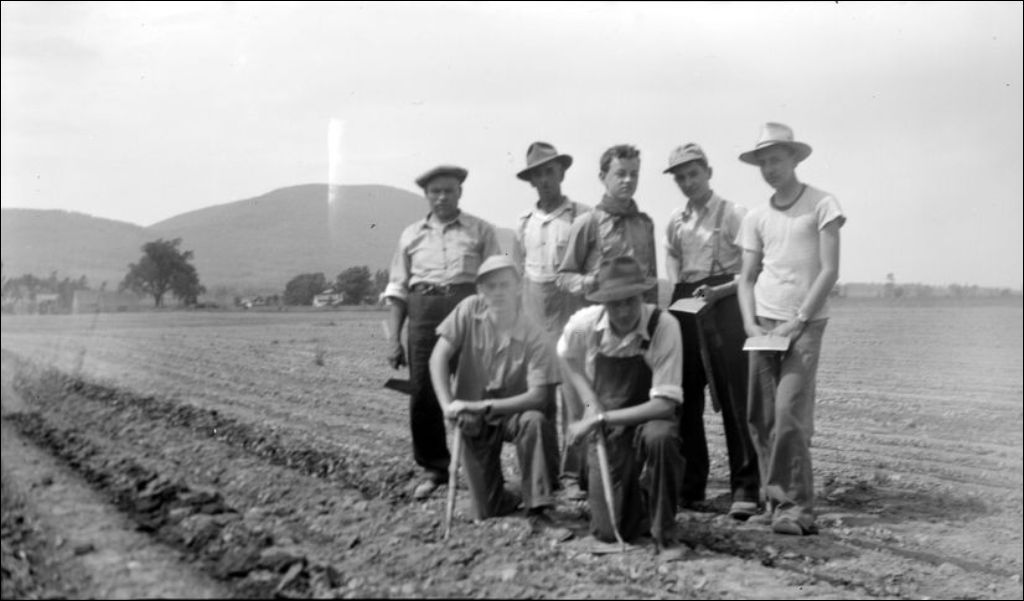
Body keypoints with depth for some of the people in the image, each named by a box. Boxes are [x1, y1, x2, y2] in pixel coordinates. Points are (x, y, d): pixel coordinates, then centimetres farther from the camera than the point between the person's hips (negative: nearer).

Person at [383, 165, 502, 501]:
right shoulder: (411, 235, 16)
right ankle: (433, 469, 16)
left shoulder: (481, 231, 9)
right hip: (423, 312, 2)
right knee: (422, 394, 1)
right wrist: (393, 338, 8)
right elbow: (397, 289, 15)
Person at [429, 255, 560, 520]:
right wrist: (448, 405, -22)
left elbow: (538, 396, -23)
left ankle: (539, 503, -24)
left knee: (534, 421, -38)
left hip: (513, 412, -1)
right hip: (473, 420, 1)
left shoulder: (536, 338, -18)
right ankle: (501, 498, 32)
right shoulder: (469, 310, -10)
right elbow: (439, 357, -11)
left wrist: (484, 406, -30)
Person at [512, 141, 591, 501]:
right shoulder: (525, 222, 13)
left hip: (570, 306, -4)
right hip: (532, 309, 5)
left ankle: (572, 474, 0)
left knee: (574, 391, -7)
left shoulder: (582, 217, -2)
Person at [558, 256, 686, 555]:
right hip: (604, 429, 2)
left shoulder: (663, 326, -23)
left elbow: (665, 403, -24)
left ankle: (664, 531, -16)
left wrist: (600, 418, -25)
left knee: (659, 437, -39)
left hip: (648, 419, -2)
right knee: (609, 531, -4)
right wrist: (591, 403, -6)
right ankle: (636, 495, 33)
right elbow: (566, 359, 9)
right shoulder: (584, 324, -15)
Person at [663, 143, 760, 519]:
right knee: (685, 399, 8)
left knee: (734, 398, -8)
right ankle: (689, 485, 18)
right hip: (686, 309, 6)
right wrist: (680, 301, 4)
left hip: (724, 306, -5)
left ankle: (745, 489, -4)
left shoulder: (733, 215, -1)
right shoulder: (674, 223, 15)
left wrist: (720, 291, -17)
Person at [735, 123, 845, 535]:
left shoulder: (821, 205, -2)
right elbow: (747, 277, 13)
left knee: (790, 415, -14)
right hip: (764, 324, 5)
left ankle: (798, 508, -6)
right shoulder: (756, 218, 11)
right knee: (760, 417, 3)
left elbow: (830, 271, -7)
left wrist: (797, 322, -11)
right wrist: (750, 323, -3)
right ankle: (775, 501, 15)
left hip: (805, 323, -5)